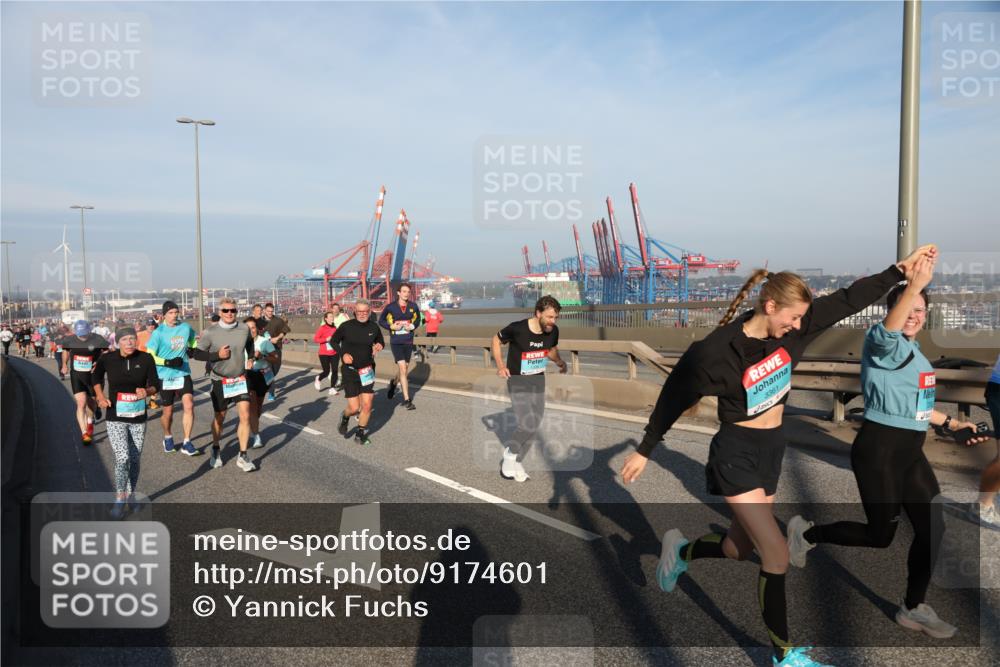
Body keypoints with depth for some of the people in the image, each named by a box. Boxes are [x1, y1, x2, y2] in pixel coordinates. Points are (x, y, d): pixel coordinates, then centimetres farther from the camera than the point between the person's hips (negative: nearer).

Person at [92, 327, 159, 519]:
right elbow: (97, 377, 13)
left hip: (138, 418, 2)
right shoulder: (107, 359, -8)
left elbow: (154, 385, 0)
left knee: (135, 460, 12)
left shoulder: (146, 359, -8)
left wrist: (147, 391, -22)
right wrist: (100, 396, 0)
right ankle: (120, 499, 3)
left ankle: (131, 495, 33)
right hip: (115, 418, -2)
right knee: (122, 458, -13)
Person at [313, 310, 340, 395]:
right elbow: (315, 339, -14)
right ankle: (318, 379, 34)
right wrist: (326, 339, -21)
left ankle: (332, 389, 7)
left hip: (334, 354, 4)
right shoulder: (322, 328, -10)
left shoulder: (335, 328, 4)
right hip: (324, 354, -4)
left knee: (334, 371, -3)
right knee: (326, 372, 1)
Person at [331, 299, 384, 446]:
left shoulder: (374, 327, -3)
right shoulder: (346, 326, -11)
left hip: (367, 370, 3)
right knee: (354, 407, -5)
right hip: (350, 370, -3)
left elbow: (381, 341, 16)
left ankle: (361, 434, 23)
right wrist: (342, 354, -13)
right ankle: (345, 417, 33)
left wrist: (379, 345, -8)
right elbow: (333, 341, 4)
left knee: (367, 405, 0)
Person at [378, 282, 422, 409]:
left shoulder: (413, 306, 0)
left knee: (404, 370, 14)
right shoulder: (391, 307, -7)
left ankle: (394, 383, 48)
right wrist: (391, 326, -12)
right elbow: (381, 320, 4)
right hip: (396, 342, -4)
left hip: (408, 342, 4)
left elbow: (417, 320, 14)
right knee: (403, 369, -13)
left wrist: (412, 326, -7)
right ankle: (406, 400, -7)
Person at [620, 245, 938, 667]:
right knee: (776, 554, -6)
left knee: (740, 549, 16)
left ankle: (680, 551, 45)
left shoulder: (792, 330, -5)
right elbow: (674, 397, -12)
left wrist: (900, 270, 0)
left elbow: (849, 300, 4)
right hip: (736, 454, -7)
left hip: (772, 449, 7)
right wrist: (644, 451, -6)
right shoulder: (718, 351, -22)